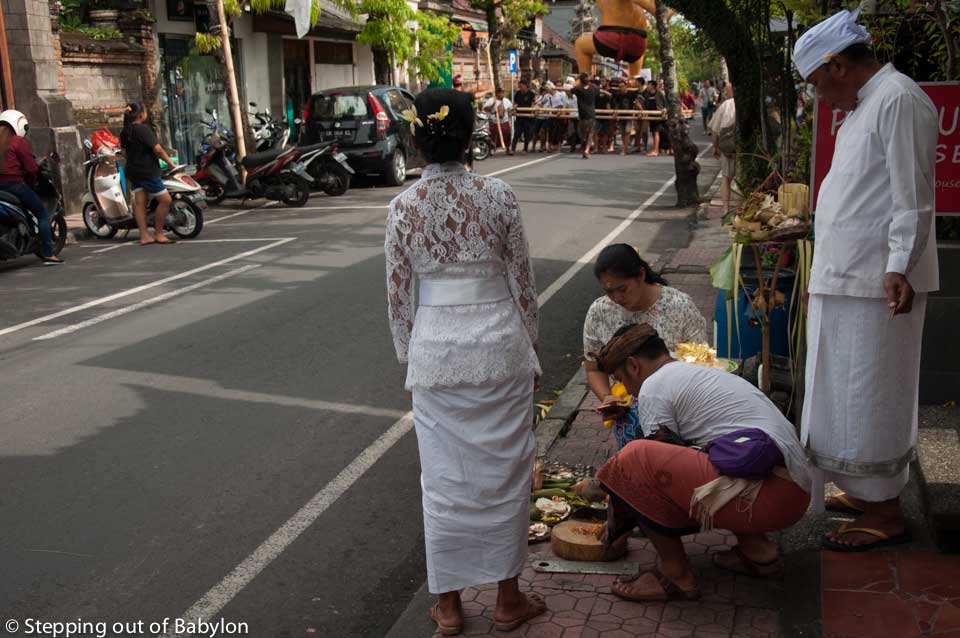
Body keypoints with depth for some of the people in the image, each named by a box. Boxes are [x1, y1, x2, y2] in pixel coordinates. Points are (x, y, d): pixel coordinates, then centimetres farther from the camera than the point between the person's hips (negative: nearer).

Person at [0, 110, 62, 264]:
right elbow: (31, 167, -8)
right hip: (14, 183, -7)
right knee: (43, 213, 4)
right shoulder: (19, 141, -6)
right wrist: (32, 179, 11)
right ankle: (47, 254, -4)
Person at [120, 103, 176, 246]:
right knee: (166, 200, -4)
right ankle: (158, 233, -1)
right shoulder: (143, 129, -14)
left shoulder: (124, 131, 10)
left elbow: (124, 151, 19)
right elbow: (157, 149, -18)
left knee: (139, 203, 5)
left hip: (133, 171, 9)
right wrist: (171, 163, -8)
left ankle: (144, 236, 3)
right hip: (147, 171, -9)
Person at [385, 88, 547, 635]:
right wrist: (531, 350, 10)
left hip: (435, 352, 1)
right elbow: (523, 282, -2)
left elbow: (399, 295, 0)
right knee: (504, 473, 12)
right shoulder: (498, 196, -8)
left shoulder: (403, 207, -5)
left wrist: (410, 357, 13)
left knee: (444, 480, 12)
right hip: (498, 346, -1)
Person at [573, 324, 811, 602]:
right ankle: (757, 550, 17)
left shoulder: (654, 386, 0)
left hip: (765, 496, -10)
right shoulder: (708, 373, 28)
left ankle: (676, 576, -1)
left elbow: (659, 466, 1)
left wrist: (598, 486, 14)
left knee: (633, 459, -11)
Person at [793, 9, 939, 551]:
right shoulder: (864, 105, 18)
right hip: (847, 282, 10)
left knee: (870, 397, -3)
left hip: (878, 285, -10)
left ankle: (886, 513, 8)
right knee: (850, 394, 16)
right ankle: (866, 492, 28)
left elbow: (913, 196, -19)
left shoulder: (899, 100, -13)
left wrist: (899, 267, -24)